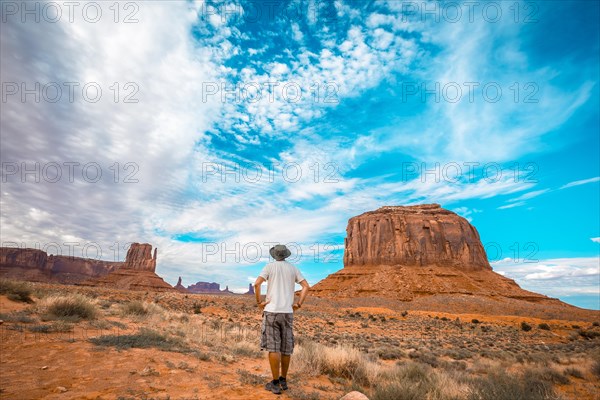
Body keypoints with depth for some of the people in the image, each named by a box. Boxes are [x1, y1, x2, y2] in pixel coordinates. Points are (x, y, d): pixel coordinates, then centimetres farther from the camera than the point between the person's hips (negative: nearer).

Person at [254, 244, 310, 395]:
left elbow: (257, 283, -16)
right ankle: (283, 380, 23)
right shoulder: (293, 268, 9)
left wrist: (259, 302, -6)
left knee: (273, 347, 1)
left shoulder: (270, 266, -1)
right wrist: (298, 304, 4)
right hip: (287, 312, 4)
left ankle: (275, 383, 4)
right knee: (285, 347, 13)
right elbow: (306, 286, 1)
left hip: (271, 311, -3)